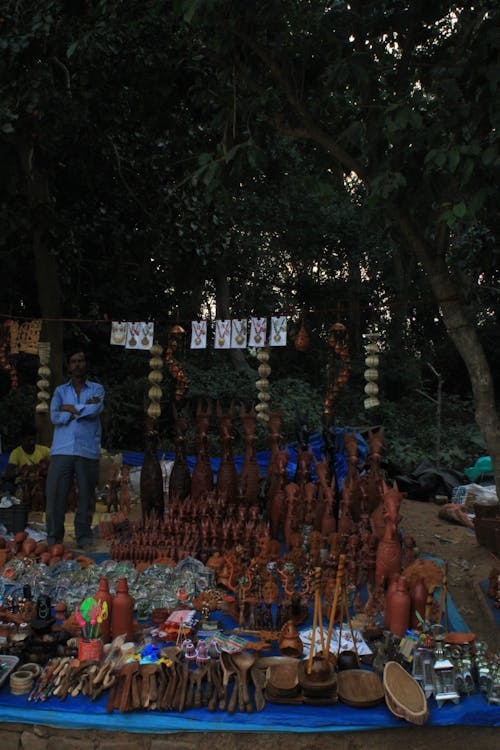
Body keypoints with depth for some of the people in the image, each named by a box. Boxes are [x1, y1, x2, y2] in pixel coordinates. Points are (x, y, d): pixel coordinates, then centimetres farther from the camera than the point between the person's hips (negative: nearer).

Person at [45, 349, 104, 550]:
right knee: (55, 495, -2)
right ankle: (53, 539, 8)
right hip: (62, 450, 1)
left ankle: (84, 538, 11)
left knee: (86, 496, 1)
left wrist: (70, 408, -1)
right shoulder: (60, 391, 16)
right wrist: (83, 410, -5)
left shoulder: (97, 389, 12)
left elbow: (94, 411, -9)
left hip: (88, 451, -1)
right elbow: (55, 417, -1)